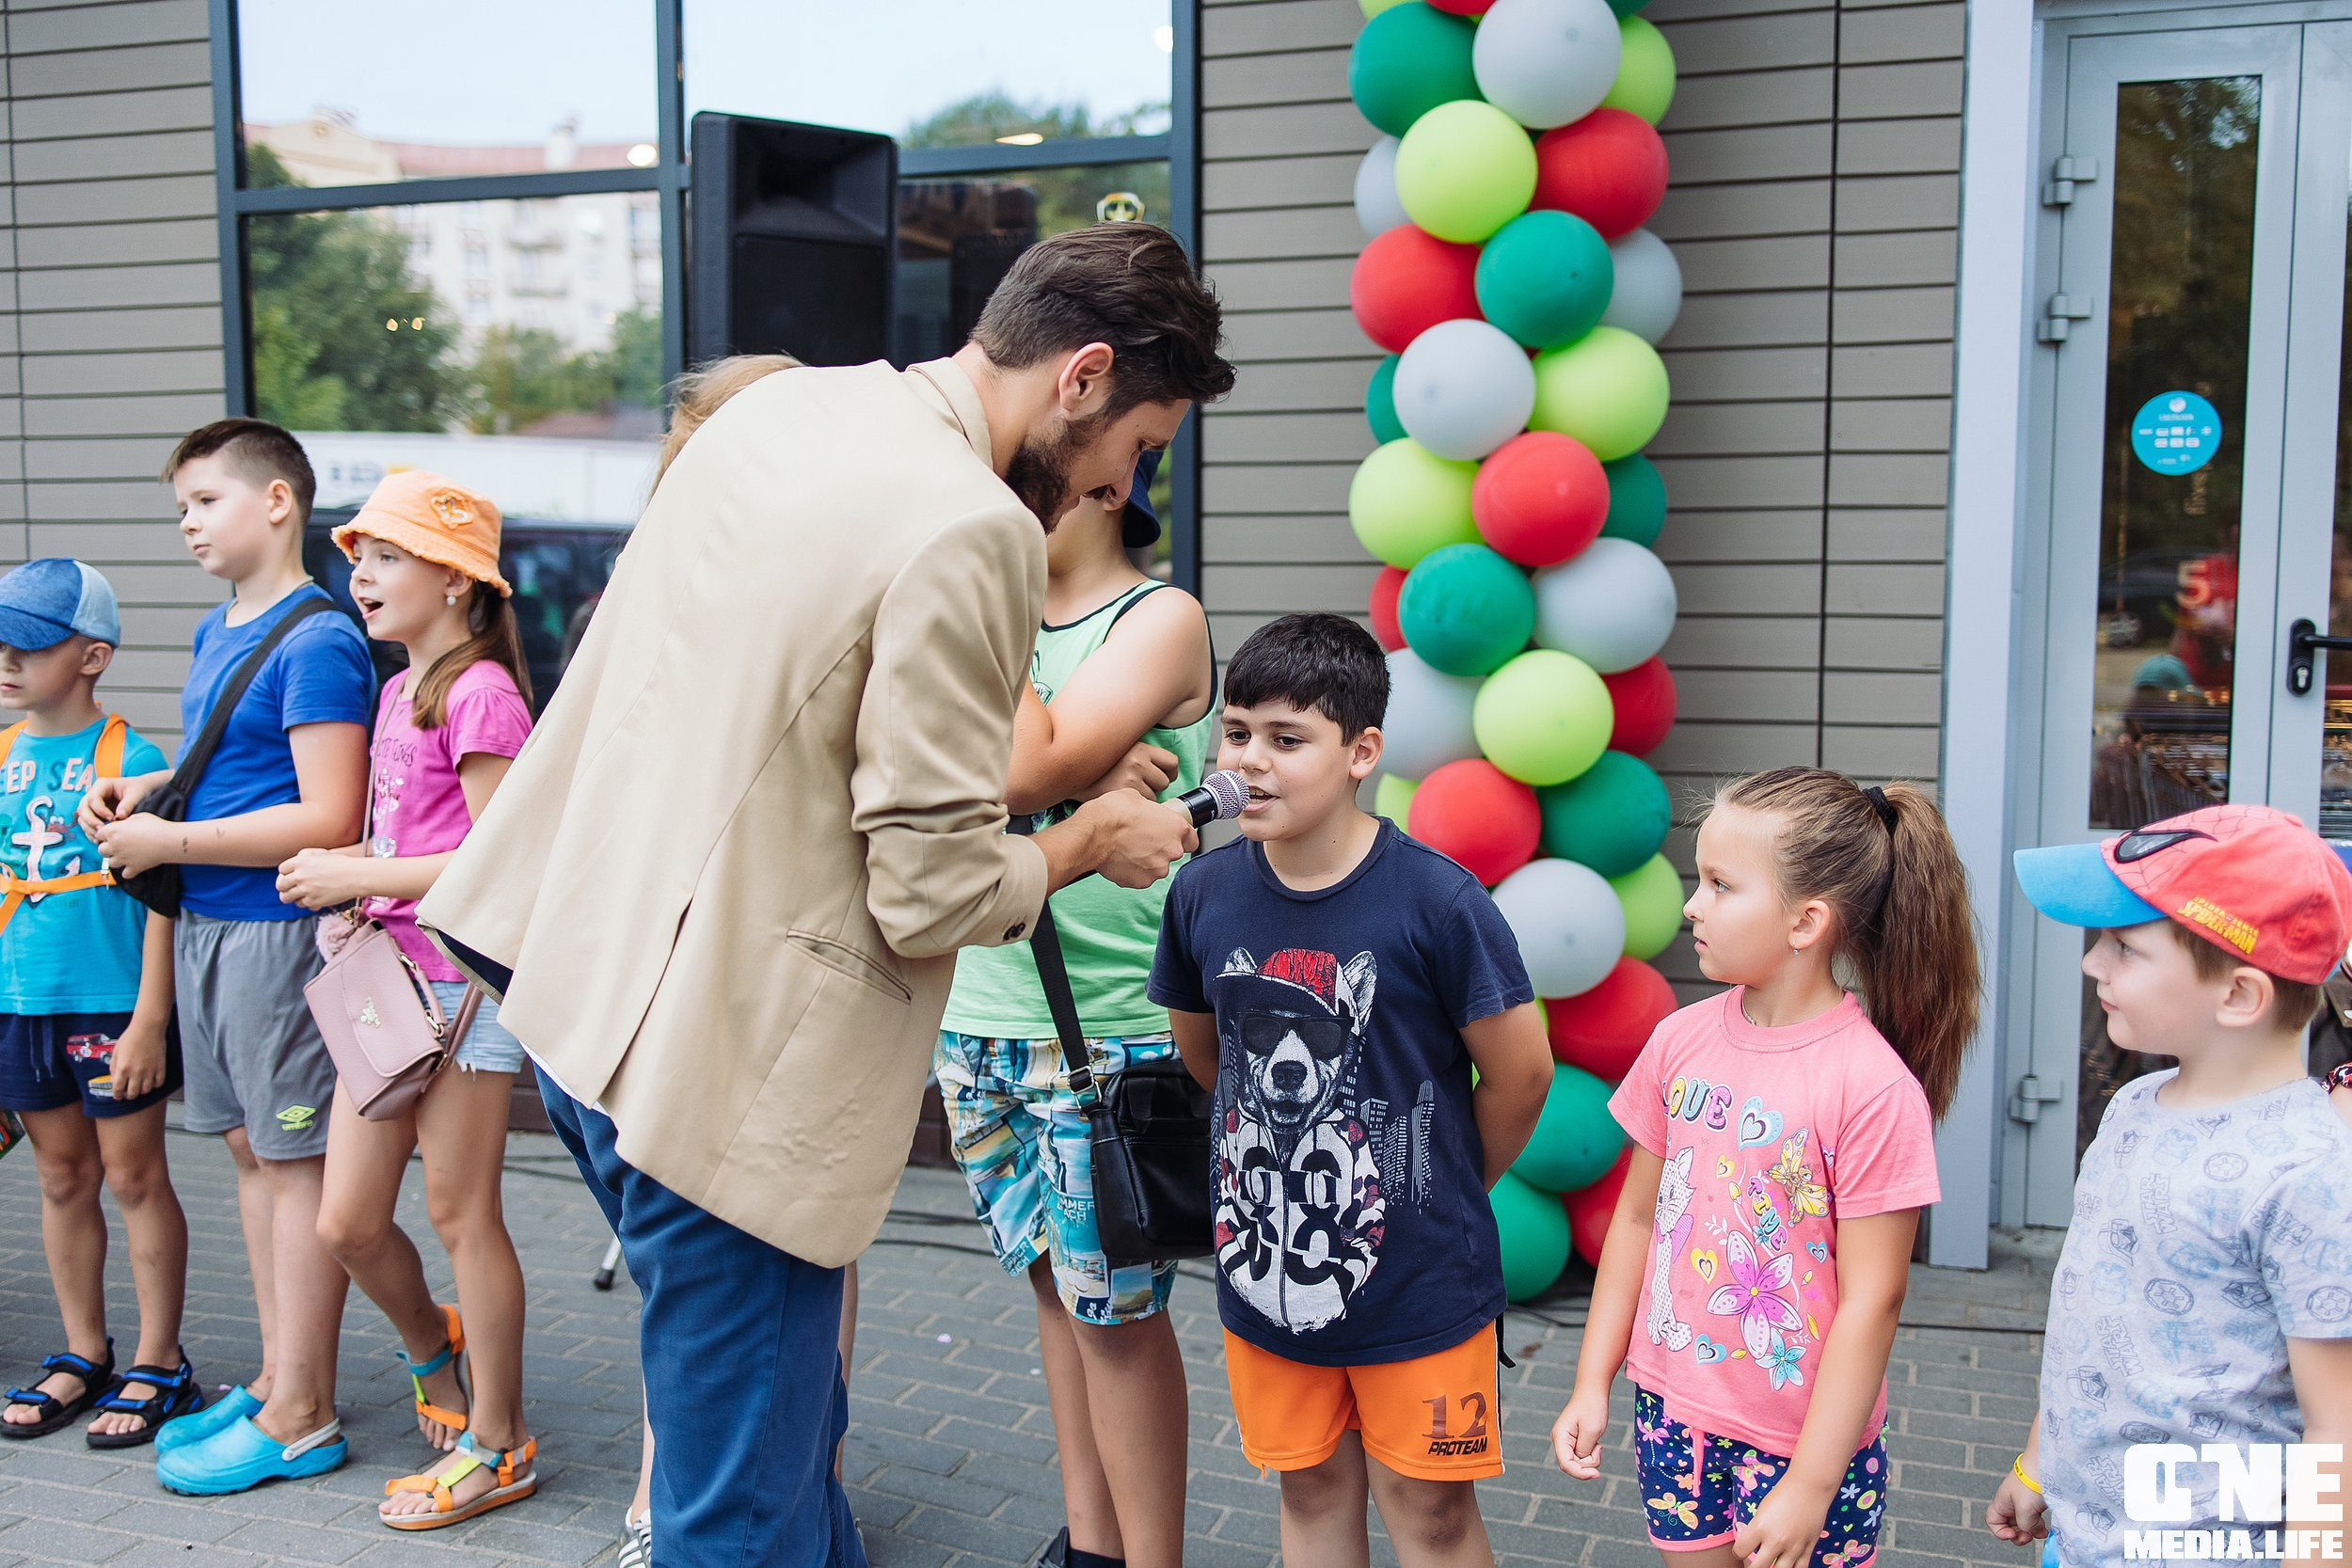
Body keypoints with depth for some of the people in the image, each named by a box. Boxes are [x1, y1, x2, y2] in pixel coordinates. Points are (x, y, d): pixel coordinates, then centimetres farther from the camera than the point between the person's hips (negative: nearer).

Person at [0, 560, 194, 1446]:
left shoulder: (132, 760, -10)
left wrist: (148, 1021, -13)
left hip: (111, 1005, -5)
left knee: (134, 1176, 4)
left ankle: (159, 1365, 14)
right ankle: (84, 1356, 27)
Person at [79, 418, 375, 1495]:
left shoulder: (316, 642, -15)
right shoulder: (215, 634, 14)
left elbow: (325, 818, -21)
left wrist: (169, 841, -17)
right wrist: (136, 790, 7)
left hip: (279, 928, -9)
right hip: (204, 924, 9)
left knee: (299, 1160, -1)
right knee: (252, 1148, 15)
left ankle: (300, 1417, 9)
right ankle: (280, 1377, 27)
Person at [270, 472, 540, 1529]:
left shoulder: (479, 692, -13)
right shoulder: (397, 693, 15)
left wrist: (356, 875, -15)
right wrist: (349, 889, 7)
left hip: (465, 982, -8)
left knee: (460, 1214, 2)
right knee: (347, 1223, 9)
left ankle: (496, 1444, 16)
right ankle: (432, 1347, 37)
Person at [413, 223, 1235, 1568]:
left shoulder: (783, 402, 8)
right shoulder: (972, 534, -20)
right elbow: (937, 899, -19)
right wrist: (1096, 839, -1)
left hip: (582, 990, 9)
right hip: (721, 1069, -9)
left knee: (791, 1422, 26)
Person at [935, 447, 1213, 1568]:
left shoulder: (1161, 619, -6)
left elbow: (1020, 773, -19)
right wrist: (1085, 776, -17)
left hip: (1104, 1025, -6)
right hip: (979, 1011, 6)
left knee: (1114, 1307, 1)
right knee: (1054, 1283, 15)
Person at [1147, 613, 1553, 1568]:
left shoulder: (1435, 900, -19)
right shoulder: (1204, 893, -6)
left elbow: (1522, 1073, -9)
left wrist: (1440, 1192, 4)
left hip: (1418, 1277, -3)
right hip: (1265, 1266, 4)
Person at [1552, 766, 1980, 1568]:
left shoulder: (1871, 1086, -19)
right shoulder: (1680, 1040, -3)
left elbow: (1870, 1303, -17)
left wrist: (1810, 1487, -15)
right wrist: (1592, 1382, 5)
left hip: (1801, 1438, -4)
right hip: (1672, 1409, 5)